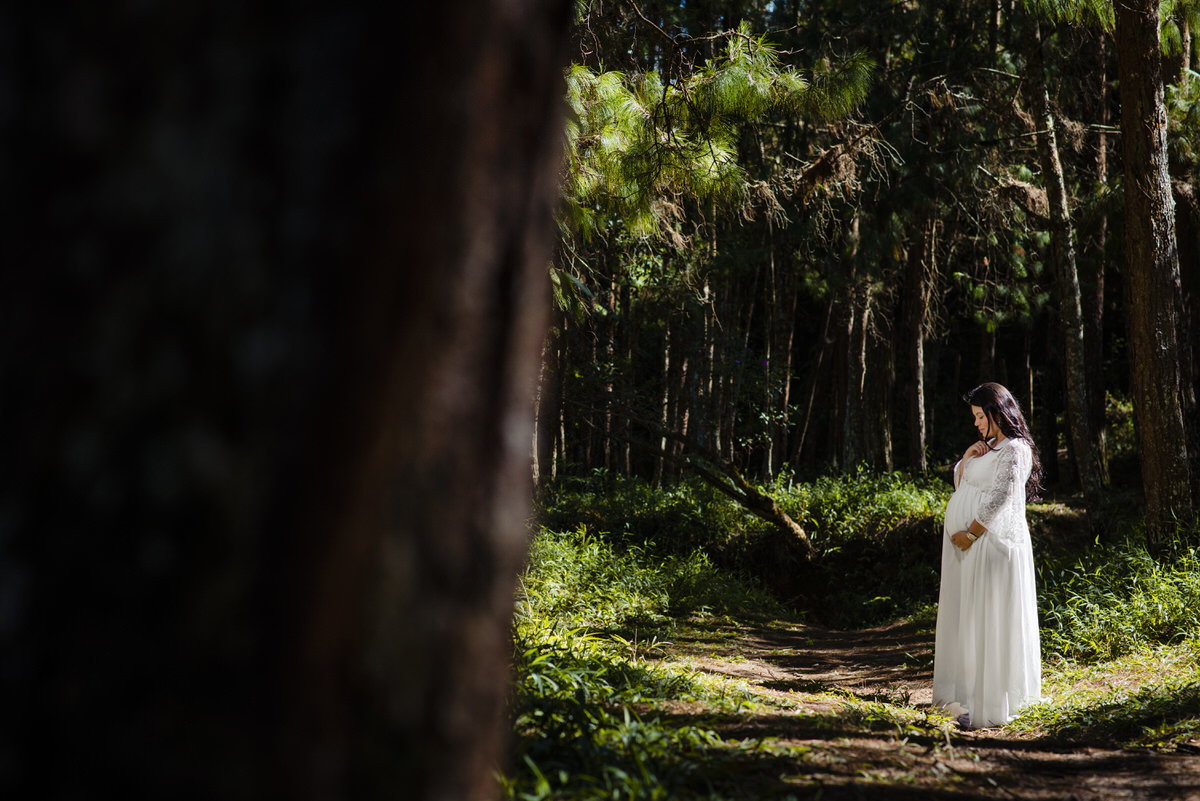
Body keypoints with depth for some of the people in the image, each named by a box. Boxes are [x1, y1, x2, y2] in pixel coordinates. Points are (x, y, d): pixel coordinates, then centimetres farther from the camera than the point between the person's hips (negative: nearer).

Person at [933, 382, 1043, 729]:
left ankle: (990, 705, 0)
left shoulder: (1014, 450, -11)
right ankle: (969, 698, 17)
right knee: (965, 618, 10)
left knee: (988, 620, -5)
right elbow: (960, 485, 22)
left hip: (990, 541, -9)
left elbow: (1000, 499, -17)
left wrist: (970, 535, -16)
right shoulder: (988, 447, 17)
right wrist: (966, 458, 4)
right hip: (966, 545, 9)